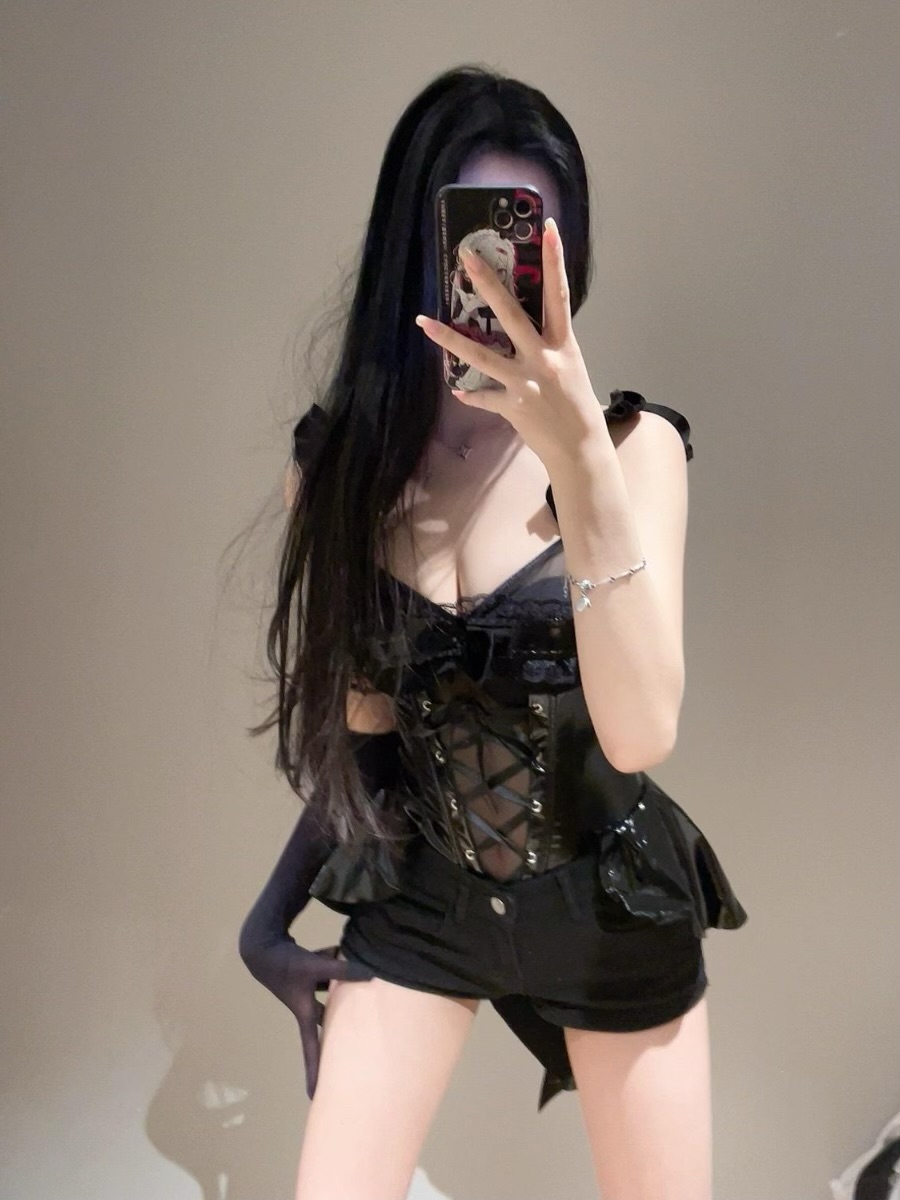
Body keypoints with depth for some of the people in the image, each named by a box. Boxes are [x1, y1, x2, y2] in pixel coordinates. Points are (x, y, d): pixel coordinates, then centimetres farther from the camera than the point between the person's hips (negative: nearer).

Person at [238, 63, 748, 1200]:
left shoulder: (634, 440, -14)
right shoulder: (337, 456, -7)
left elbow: (640, 730, -26)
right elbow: (360, 717, 3)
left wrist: (580, 457, -36)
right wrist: (277, 909, 9)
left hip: (612, 903, -1)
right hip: (413, 900, 1)